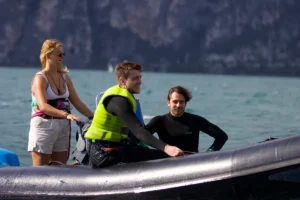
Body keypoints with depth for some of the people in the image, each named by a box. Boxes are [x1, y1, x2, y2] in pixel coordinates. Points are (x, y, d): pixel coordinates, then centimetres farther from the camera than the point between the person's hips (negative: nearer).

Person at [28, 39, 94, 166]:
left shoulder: (65, 77, 12)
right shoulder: (40, 78, -10)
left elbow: (77, 103, 14)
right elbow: (43, 106, -25)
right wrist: (66, 114, -37)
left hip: (63, 126, 7)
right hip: (43, 126, -7)